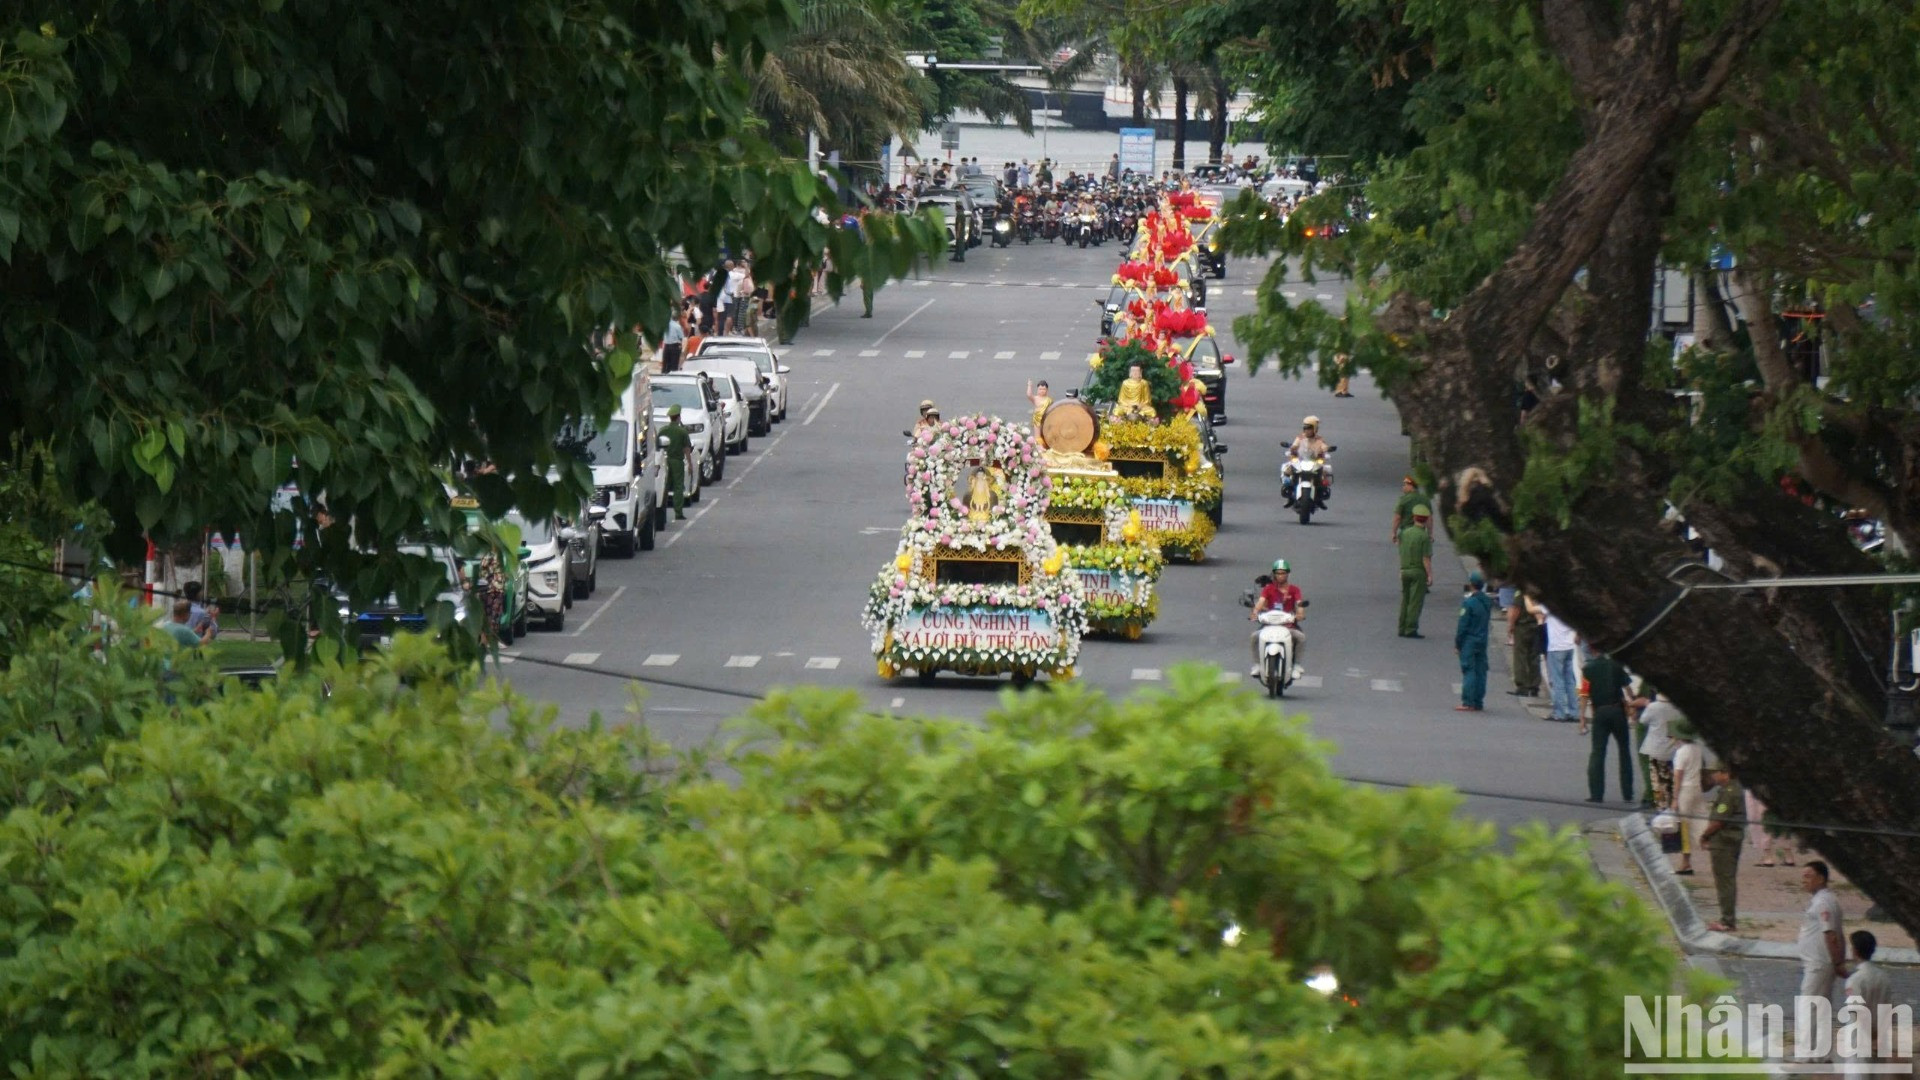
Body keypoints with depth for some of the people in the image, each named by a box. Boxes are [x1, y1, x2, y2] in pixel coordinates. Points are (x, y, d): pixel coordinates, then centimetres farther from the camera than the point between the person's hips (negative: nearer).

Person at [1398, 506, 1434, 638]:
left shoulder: (1405, 533, 5)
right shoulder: (1424, 537, -13)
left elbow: (1401, 553, 11)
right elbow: (1426, 559, -16)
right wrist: (1430, 575, -13)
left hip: (1405, 570, 6)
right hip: (1419, 572, -6)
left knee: (1405, 601, 13)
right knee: (1416, 602, -3)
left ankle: (1402, 628, 15)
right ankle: (1411, 629, -7)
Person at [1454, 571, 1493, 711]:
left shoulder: (1468, 602, -16)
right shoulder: (1487, 602, 4)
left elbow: (1463, 625, -13)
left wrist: (1457, 643, -6)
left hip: (1469, 641, -6)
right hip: (1482, 641, 6)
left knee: (1468, 672, -4)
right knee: (1480, 671, 9)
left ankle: (1468, 703, -6)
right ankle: (1478, 702, 13)